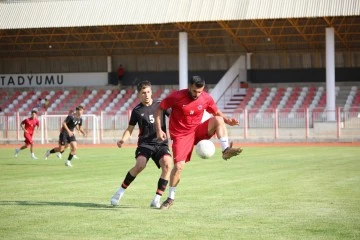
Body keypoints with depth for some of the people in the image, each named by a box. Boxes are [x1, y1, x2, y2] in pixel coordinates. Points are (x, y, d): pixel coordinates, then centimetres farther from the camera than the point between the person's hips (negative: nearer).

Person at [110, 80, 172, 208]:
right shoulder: (137, 110, 7)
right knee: (140, 165, -29)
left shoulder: (160, 105, 8)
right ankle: (121, 191, -8)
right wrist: (123, 139, -8)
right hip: (145, 143, -1)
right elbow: (130, 129, 12)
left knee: (167, 164, -28)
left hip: (161, 143, 1)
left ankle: (157, 198, -18)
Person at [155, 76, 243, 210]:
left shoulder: (206, 98, -6)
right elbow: (159, 109, -6)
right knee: (178, 166, -14)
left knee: (218, 120, -22)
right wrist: (159, 130, -13)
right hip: (181, 135, -3)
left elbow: (217, 113, 7)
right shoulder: (177, 97, -16)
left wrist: (228, 121, -14)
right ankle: (171, 198, 5)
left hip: (197, 131, 3)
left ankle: (226, 150, -22)